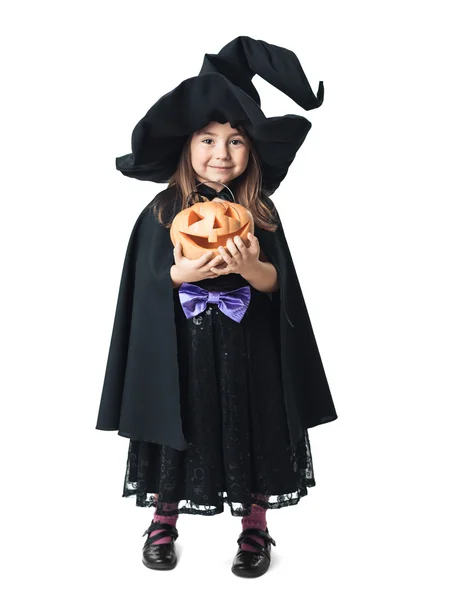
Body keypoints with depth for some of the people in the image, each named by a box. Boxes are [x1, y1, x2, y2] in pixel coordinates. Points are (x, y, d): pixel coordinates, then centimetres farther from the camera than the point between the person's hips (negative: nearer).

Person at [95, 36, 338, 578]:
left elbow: (277, 282, -4)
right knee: (178, 434, 11)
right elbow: (145, 279, -3)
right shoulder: (163, 209, -2)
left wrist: (251, 269, -25)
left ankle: (255, 527, 30)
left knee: (250, 429, 9)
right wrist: (181, 274, -23)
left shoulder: (261, 211, 0)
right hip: (179, 348, 0)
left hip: (247, 348, 1)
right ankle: (164, 521, 34)